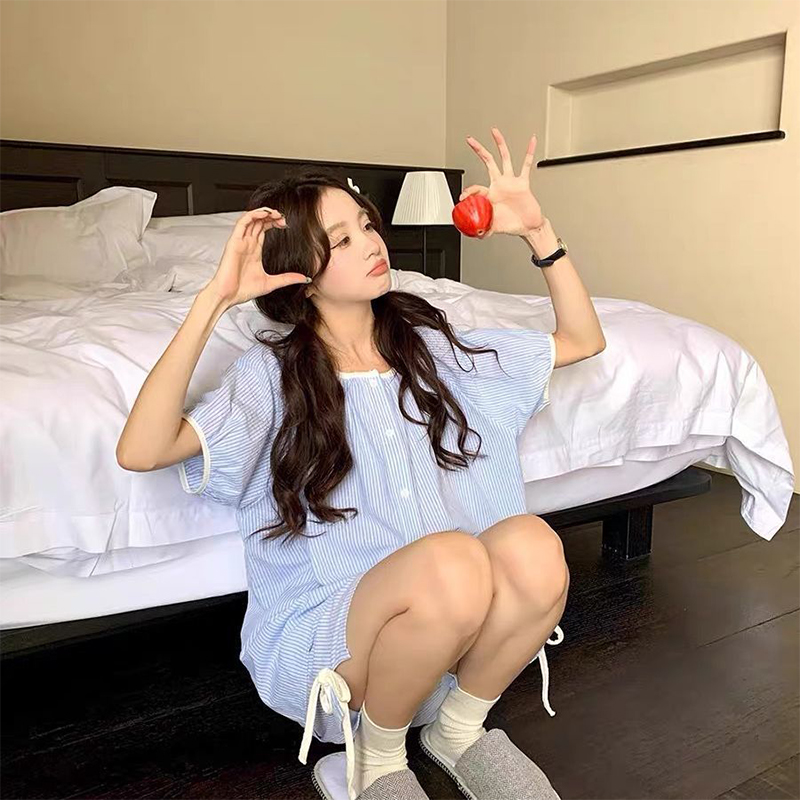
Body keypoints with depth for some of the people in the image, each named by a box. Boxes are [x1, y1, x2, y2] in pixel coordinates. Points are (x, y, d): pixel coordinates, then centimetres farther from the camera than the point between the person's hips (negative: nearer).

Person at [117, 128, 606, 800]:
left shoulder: (433, 347, 8)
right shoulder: (272, 373, -5)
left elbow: (583, 340, 14)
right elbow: (140, 451, -22)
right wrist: (217, 296, -23)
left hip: (453, 633, 4)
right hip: (320, 635, -3)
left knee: (531, 545, -29)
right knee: (451, 560, -35)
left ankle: (458, 726, 0)